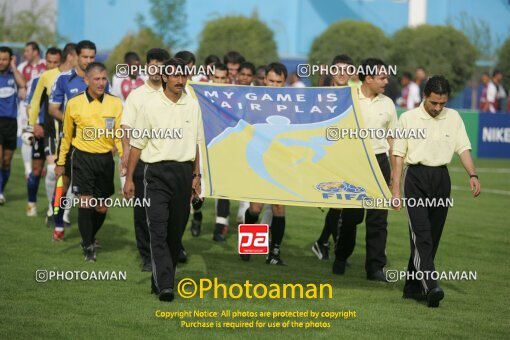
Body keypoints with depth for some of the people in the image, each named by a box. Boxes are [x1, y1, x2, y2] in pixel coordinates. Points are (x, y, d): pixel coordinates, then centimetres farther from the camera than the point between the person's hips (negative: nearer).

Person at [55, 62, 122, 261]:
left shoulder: (115, 103, -1)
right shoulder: (74, 104, -2)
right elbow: (67, 135, 9)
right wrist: (61, 162, 12)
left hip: (105, 159, 2)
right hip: (82, 157, -2)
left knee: (102, 208, 8)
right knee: (85, 203, -10)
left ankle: (90, 238, 34)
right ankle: (88, 247, 4)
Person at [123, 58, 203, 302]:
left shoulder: (193, 107, 9)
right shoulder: (151, 107, -2)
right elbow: (137, 144, 1)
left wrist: (196, 176, 12)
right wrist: (129, 178, -2)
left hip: (184, 173, 4)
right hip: (157, 172, -4)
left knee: (175, 232, 6)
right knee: (158, 230, -12)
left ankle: (159, 281, 17)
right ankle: (165, 285, -18)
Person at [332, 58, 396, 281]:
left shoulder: (387, 104, 8)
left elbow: (392, 139, 12)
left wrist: (395, 171, 9)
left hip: (379, 161, 2)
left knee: (378, 218, -2)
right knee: (350, 216, 5)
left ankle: (375, 267, 2)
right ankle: (340, 259, 26)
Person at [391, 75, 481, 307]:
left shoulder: (453, 118, 8)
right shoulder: (408, 118, -1)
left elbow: (463, 148, 2)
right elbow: (398, 155, 0)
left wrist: (473, 175, -15)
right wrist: (396, 190, -4)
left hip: (441, 179, 4)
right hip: (417, 177, -4)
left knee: (433, 237, 5)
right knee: (421, 235, -15)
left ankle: (413, 287, 14)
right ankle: (430, 287, -25)